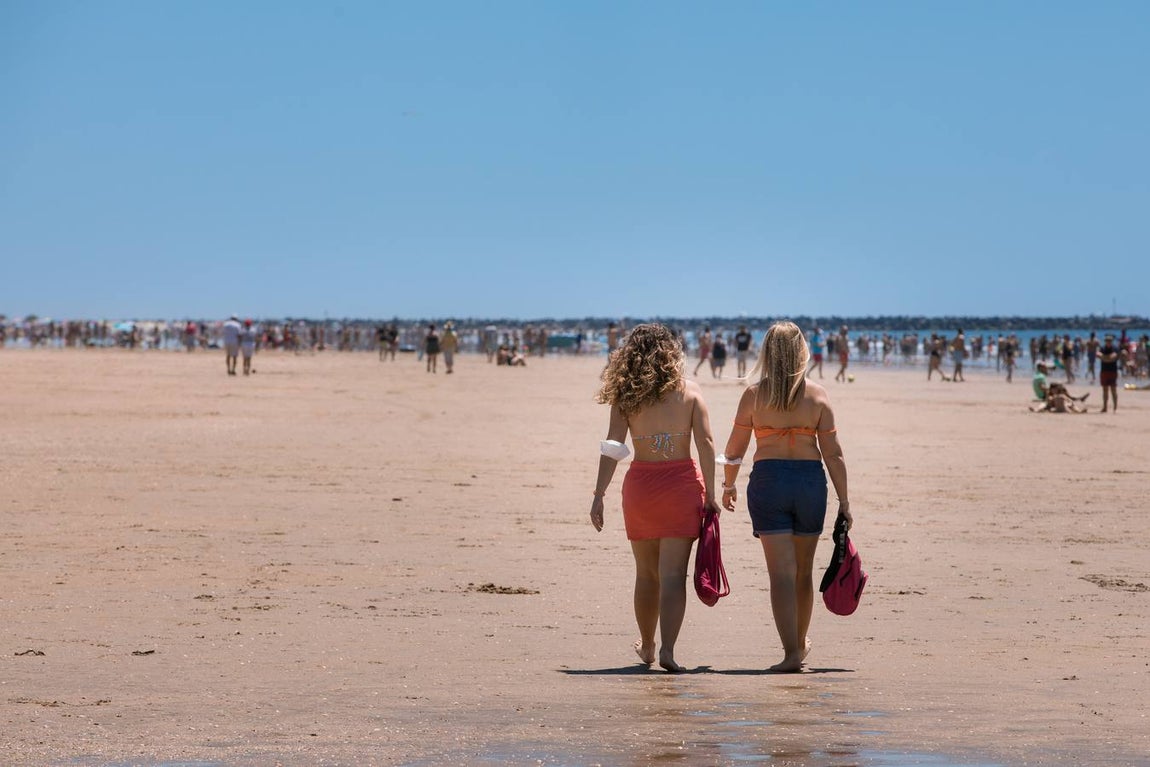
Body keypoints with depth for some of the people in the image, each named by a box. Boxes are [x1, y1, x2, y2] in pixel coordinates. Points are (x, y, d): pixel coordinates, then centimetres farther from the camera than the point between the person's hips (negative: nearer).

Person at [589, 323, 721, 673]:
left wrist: (599, 494, -6)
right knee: (673, 574, -3)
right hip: (682, 482, -1)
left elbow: (612, 447, -7)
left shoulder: (626, 394, -2)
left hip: (640, 484, 1)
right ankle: (667, 649, -17)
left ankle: (646, 645, 31)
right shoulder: (689, 391, -1)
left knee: (646, 572, 17)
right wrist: (709, 493, -2)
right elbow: (705, 443, -6)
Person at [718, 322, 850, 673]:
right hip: (810, 480, 2)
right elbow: (833, 453, -3)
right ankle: (800, 641, 35)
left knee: (781, 571, -2)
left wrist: (728, 486, 19)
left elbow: (734, 449, 3)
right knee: (804, 568, 19)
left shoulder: (754, 394, -3)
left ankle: (792, 652, -12)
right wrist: (844, 500, 3)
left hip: (767, 480, -2)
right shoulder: (817, 395, -2)